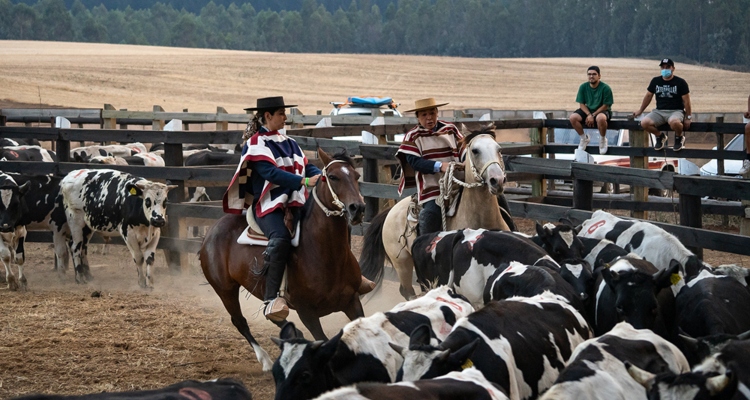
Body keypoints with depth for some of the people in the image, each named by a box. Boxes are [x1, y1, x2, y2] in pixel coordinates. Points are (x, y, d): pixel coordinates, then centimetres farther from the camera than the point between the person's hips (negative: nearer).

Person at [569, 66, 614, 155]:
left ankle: (603, 140, -11)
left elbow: (605, 106, -13)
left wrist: (593, 115, -20)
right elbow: (581, 104, 0)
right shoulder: (583, 87, -3)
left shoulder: (605, 88, -14)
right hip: (588, 110, 4)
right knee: (573, 118, -23)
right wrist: (589, 115, -18)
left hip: (602, 111, -4)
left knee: (600, 118, -42)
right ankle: (584, 138, 4)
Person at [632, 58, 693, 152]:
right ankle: (660, 136, 7)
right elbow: (648, 96, 23)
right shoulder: (655, 81, 11)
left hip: (676, 111, -4)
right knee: (644, 123, -25)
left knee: (674, 122, -41)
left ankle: (679, 137, -3)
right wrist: (640, 110, 28)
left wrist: (688, 117, -2)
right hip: (659, 111, 4)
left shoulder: (680, 82, 1)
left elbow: (686, 101, 2)